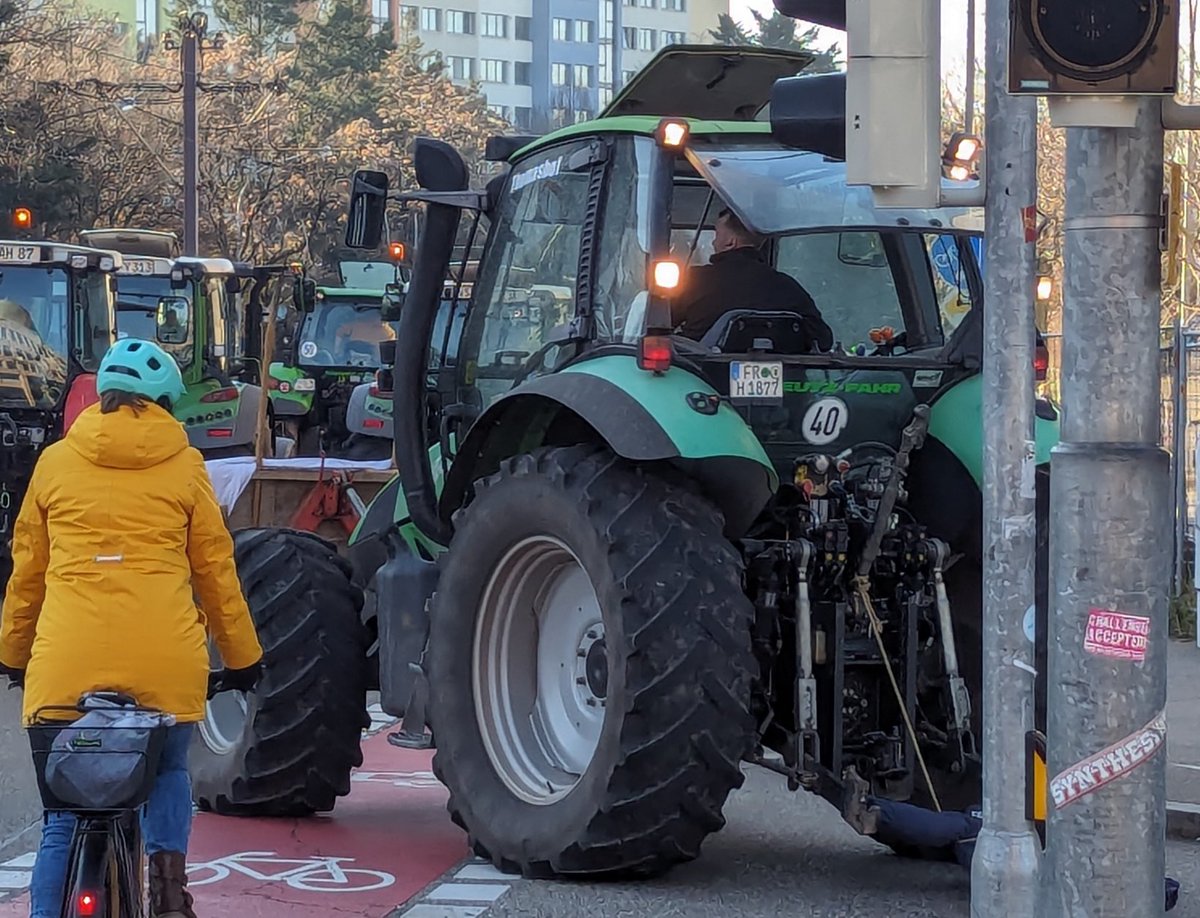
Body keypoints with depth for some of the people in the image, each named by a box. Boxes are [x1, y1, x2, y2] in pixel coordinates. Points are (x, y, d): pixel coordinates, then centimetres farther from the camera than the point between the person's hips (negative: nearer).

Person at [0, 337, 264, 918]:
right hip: (164, 659, 0)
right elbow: (215, 569, 12)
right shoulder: (183, 465, 7)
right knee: (167, 773, 24)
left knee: (64, 813, 10)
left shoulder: (56, 462, 11)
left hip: (67, 661, 0)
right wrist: (242, 656, 23)